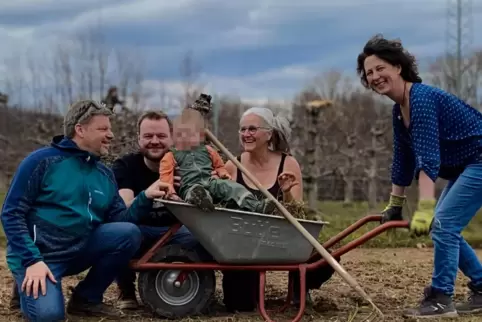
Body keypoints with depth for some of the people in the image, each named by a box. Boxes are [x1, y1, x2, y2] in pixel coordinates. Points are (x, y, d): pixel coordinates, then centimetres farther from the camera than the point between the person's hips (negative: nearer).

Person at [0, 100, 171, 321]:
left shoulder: (104, 174, 8)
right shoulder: (42, 161, -10)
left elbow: (119, 221, 4)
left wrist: (145, 198, -13)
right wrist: (32, 260, -22)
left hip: (79, 250, 6)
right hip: (39, 254, -5)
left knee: (128, 233, -17)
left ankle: (86, 298, 0)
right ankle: (28, 287, 8)